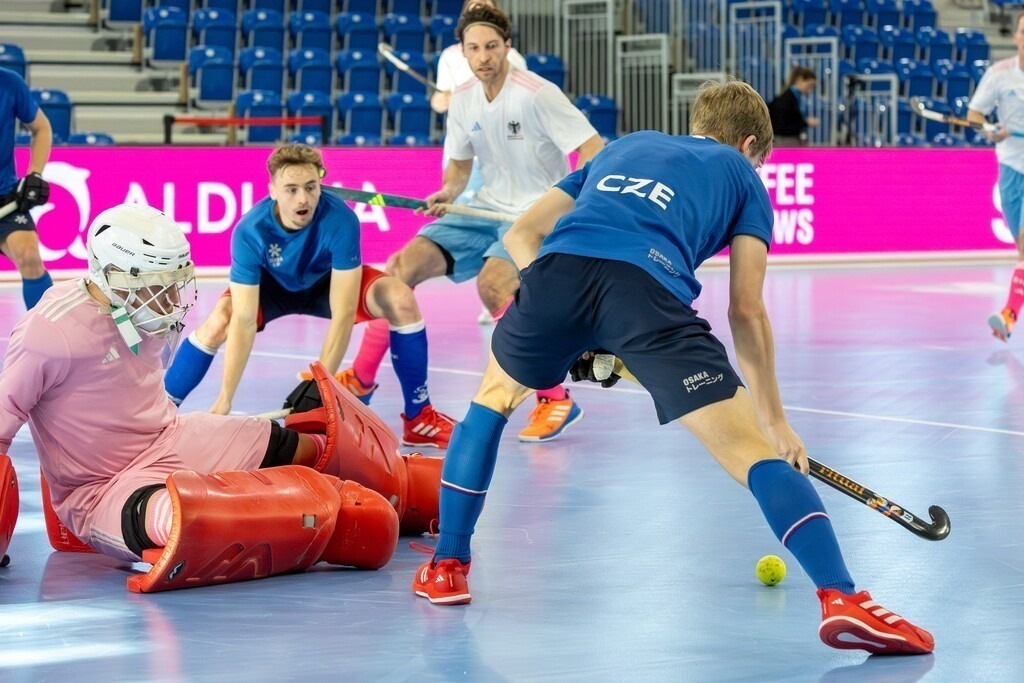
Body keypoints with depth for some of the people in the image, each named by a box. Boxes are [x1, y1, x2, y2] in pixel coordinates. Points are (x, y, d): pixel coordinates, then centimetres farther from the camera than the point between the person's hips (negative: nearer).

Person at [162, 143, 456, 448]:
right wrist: (225, 400, -38)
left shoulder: (341, 220, -37)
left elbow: (343, 313, -36)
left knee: (401, 300, -24)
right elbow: (244, 321, -34)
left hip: (328, 283, 0)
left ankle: (419, 418, -9)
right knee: (217, 324, -28)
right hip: (271, 287, 0)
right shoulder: (250, 231, -34)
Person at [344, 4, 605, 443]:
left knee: (491, 283, -33)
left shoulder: (537, 94, -18)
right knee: (403, 265, -7)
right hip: (486, 210, 7)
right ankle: (360, 381, 7)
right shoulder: (462, 100, 2)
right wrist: (448, 192, -7)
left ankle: (556, 400, -21)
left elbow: (593, 150, -19)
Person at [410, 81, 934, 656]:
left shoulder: (625, 146, 40)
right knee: (751, 448, -3)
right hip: (648, 286, -3)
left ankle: (448, 567, 32)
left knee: (493, 397, 32)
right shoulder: (741, 174, 30)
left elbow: (521, 234, 32)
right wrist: (776, 419, 27)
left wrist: (572, 336, 31)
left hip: (557, 266, 4)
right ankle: (842, 597, -19)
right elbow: (746, 309, 19)